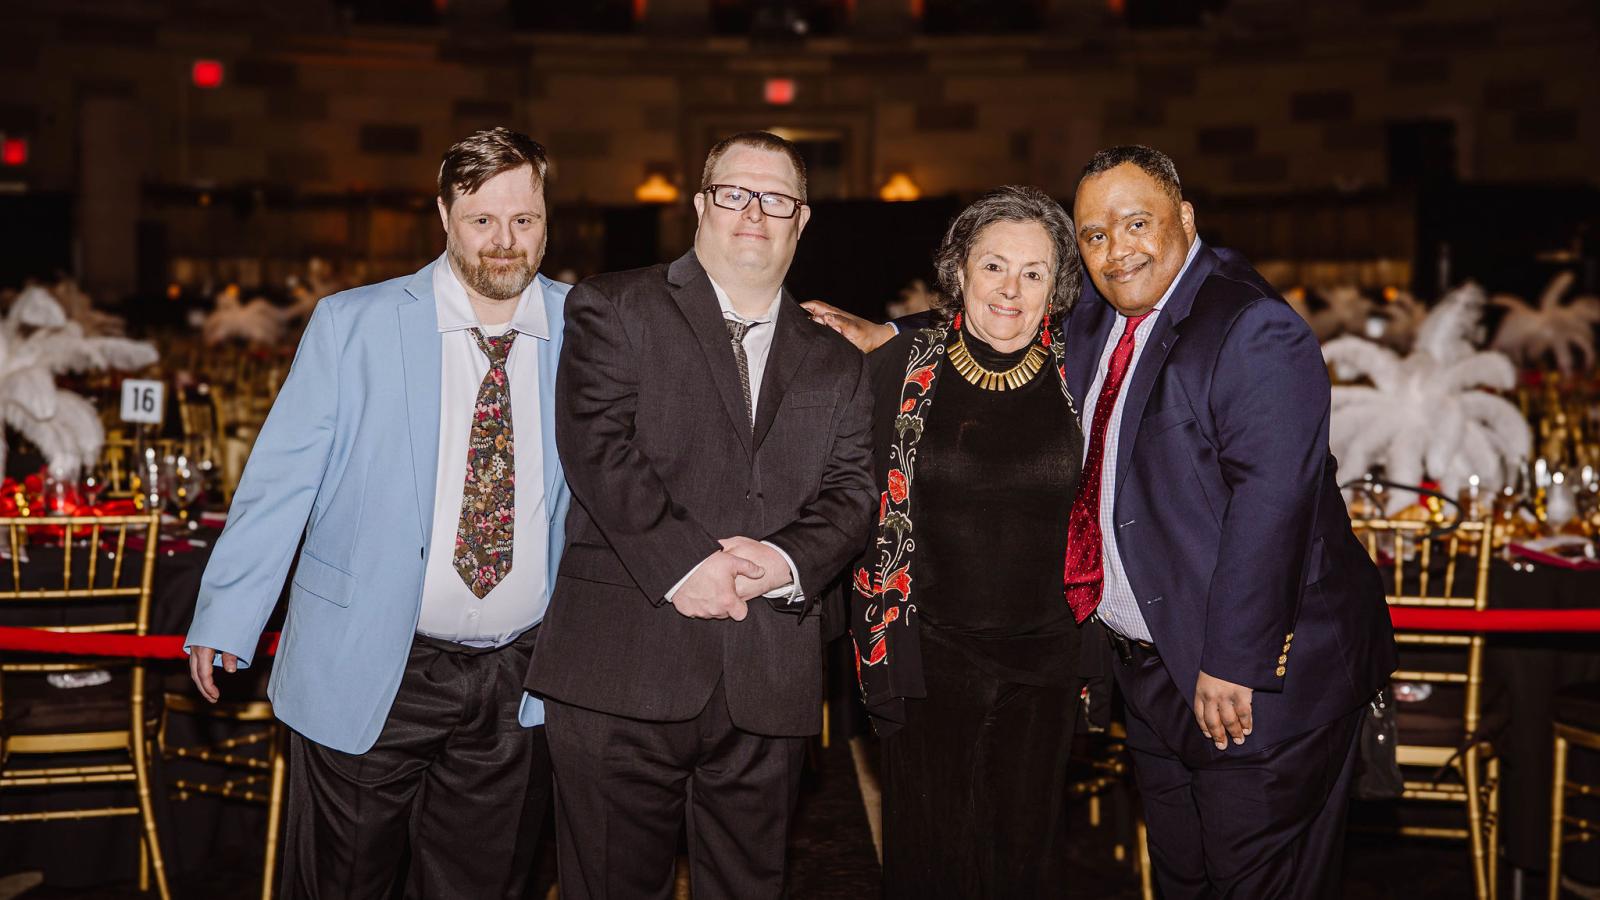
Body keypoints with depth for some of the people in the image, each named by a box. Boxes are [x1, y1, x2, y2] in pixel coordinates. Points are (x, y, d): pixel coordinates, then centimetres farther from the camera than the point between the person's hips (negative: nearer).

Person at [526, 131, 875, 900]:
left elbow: (852, 492, 8)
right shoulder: (613, 309, 5)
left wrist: (789, 560, -12)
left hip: (769, 687, 4)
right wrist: (683, 562, -16)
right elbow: (597, 446, -7)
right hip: (622, 666, -3)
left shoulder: (835, 363, 18)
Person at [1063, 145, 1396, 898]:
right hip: (1152, 668, 8)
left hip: (1257, 682, -8)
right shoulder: (1093, 324, 7)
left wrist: (1232, 664, -26)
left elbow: (1270, 500, -25)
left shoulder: (1253, 331, -19)